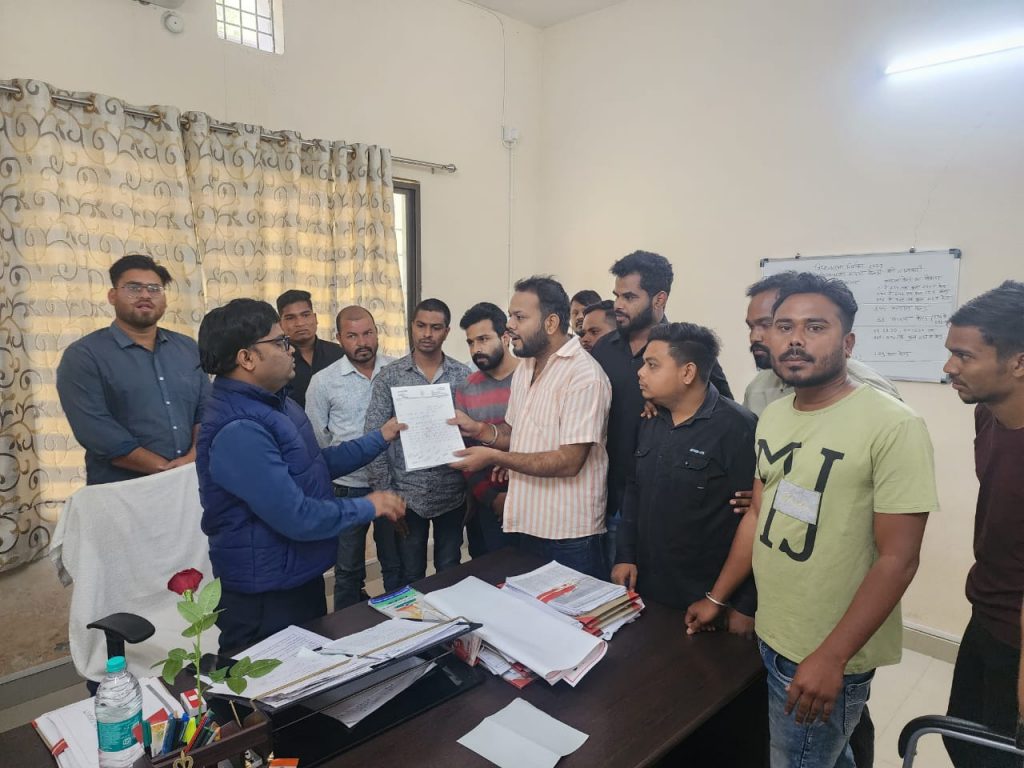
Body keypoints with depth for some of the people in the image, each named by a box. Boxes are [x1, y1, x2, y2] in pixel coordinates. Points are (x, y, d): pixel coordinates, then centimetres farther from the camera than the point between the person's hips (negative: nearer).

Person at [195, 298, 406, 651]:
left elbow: (317, 464, 14)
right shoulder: (239, 430, -30)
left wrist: (381, 437, 11)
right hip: (264, 597, -10)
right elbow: (297, 518, -30)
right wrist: (368, 507, -17)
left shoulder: (275, 402, 5)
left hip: (301, 578, 10)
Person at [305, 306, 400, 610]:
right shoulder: (323, 381, -7)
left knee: (396, 564, 16)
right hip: (348, 487, -1)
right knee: (348, 569, 15)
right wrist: (343, 464, 1)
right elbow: (316, 439, 1)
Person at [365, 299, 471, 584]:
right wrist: (384, 491, -9)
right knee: (410, 576, 13)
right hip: (406, 493, -1)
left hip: (452, 494, 1)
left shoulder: (463, 376, 0)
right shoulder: (389, 376, -4)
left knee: (450, 572, 16)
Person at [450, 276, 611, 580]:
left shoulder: (584, 376, -18)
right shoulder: (525, 367, 10)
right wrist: (478, 429, -3)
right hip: (525, 524, 8)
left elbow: (569, 461, -22)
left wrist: (493, 457, -21)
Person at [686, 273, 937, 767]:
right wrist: (717, 598, 12)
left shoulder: (893, 426, -19)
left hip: (827, 657, -6)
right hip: (769, 636, 6)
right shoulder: (772, 417, 3)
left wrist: (831, 657, -21)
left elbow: (898, 559, -20)